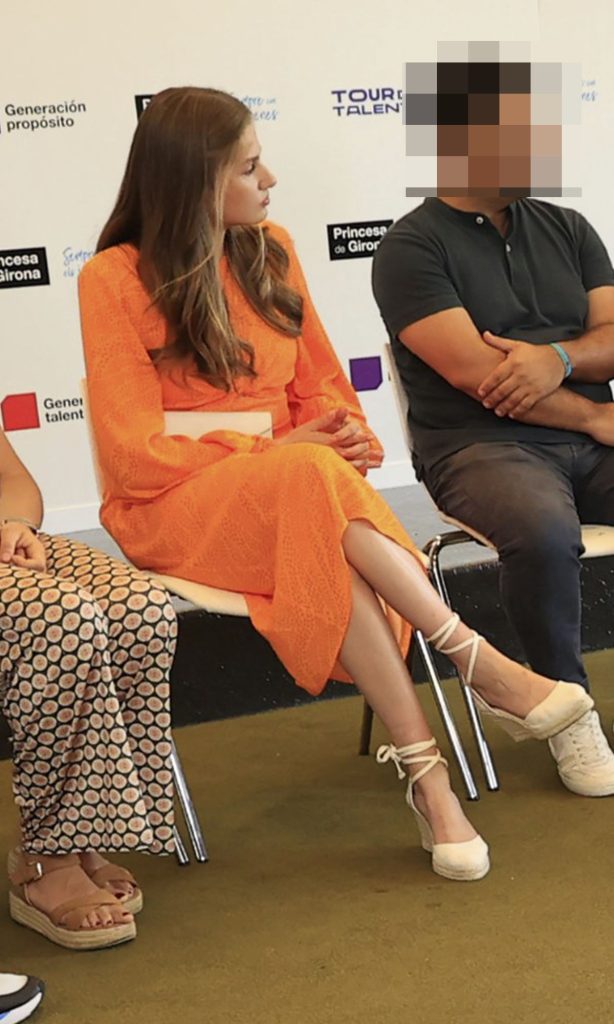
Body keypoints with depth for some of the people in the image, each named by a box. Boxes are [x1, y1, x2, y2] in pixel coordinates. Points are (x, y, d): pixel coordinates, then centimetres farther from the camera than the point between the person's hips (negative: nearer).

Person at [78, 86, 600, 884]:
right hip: (173, 510, -4)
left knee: (327, 558, -36)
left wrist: (340, 438, -8)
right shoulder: (114, 280, -5)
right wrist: (275, 454, -16)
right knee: (314, 488, -38)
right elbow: (134, 454, -10)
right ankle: (485, 668, -36)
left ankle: (421, 766, -42)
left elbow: (322, 383, 17)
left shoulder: (270, 251, 12)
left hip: (288, 498, 4)